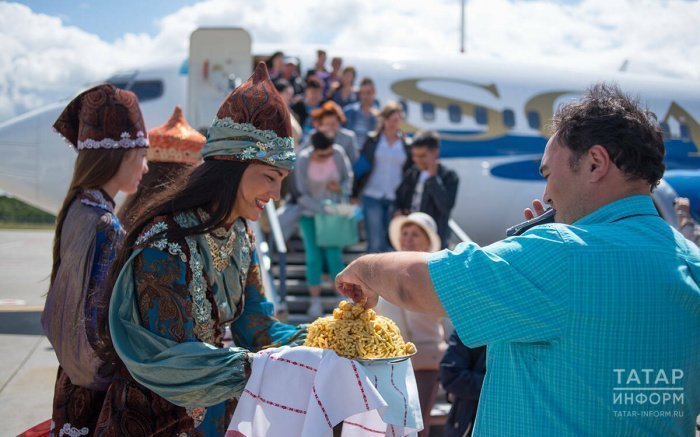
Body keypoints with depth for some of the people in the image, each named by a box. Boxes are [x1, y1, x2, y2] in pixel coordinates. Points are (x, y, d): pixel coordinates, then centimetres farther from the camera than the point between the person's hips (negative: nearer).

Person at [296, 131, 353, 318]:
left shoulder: (338, 153, -15)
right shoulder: (303, 160, -19)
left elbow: (348, 177, 1)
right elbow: (301, 195, -16)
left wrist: (341, 189, -21)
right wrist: (323, 208, -26)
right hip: (310, 213, -1)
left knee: (334, 255, -3)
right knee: (313, 257, 0)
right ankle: (315, 302, 8)